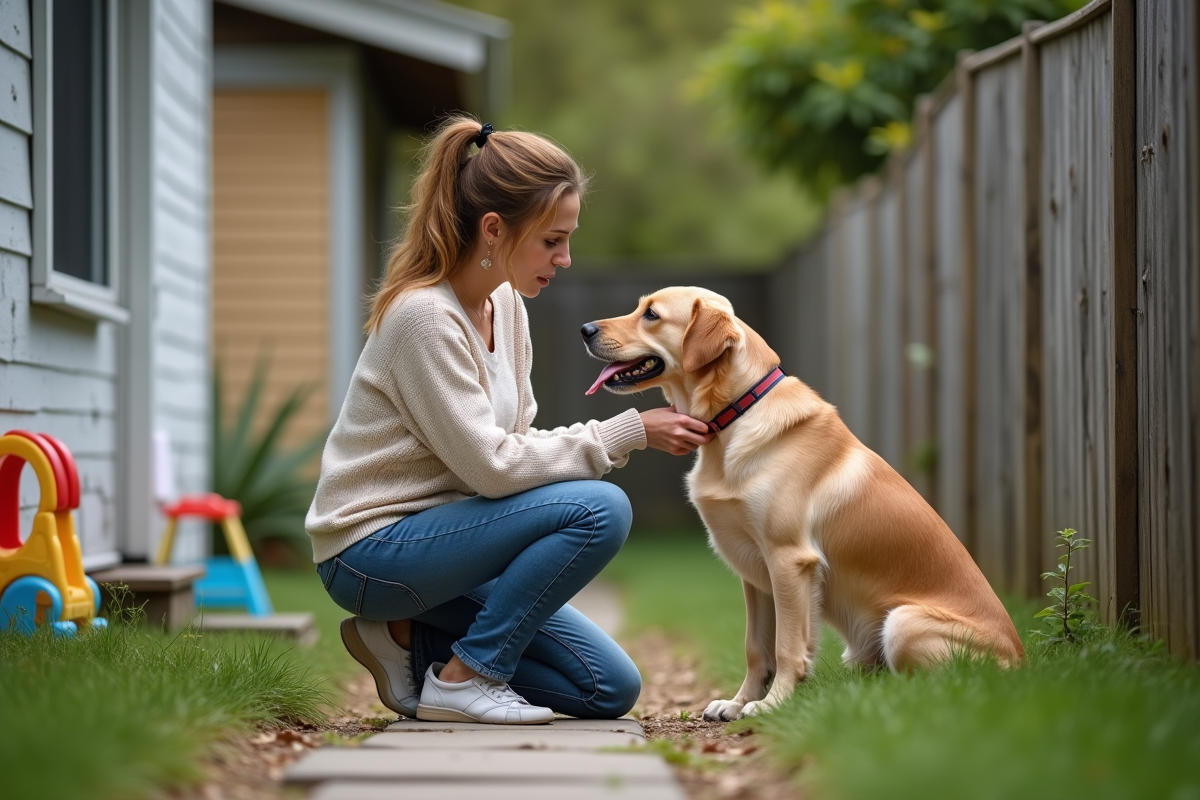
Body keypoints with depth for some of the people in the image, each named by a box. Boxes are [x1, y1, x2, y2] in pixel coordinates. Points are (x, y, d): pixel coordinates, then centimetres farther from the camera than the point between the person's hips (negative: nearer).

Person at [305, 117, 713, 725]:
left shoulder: (505, 304, 5)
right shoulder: (424, 316, -22)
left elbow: (517, 440, 9)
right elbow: (490, 466, -23)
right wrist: (626, 433, -19)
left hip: (434, 537, 9)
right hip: (370, 551, -9)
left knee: (611, 690, 3)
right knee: (600, 509, -25)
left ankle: (411, 640, 10)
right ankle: (464, 678, -13)